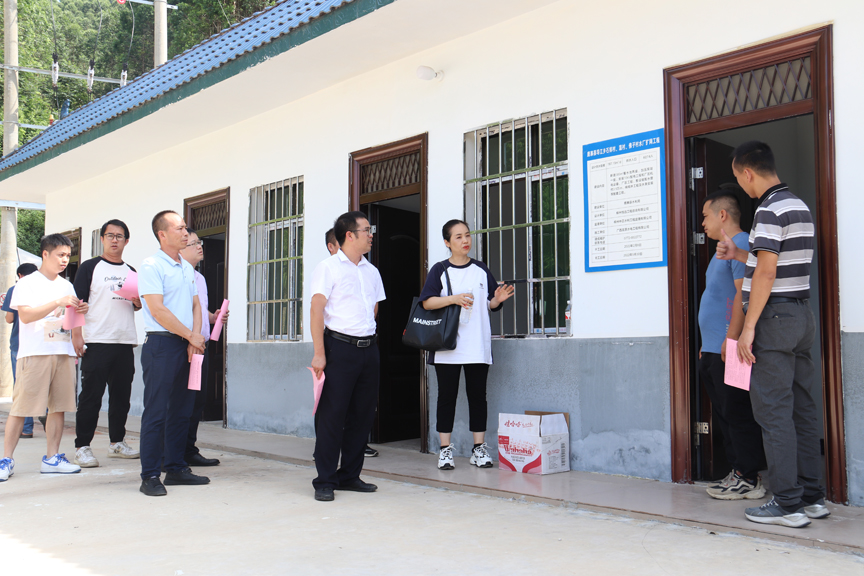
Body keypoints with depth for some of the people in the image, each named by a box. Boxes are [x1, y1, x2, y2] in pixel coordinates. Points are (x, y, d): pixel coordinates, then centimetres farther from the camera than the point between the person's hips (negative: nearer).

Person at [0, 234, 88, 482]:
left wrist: (80, 311, 2)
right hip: (35, 352, -6)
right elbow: (25, 315, -12)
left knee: (59, 406, 4)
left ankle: (52, 458, 11)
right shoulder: (27, 283, 0)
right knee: (21, 406, -6)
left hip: (64, 353, 6)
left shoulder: (67, 285, 18)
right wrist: (58, 302, -19)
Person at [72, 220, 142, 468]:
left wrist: (136, 298, -1)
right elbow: (78, 303, -4)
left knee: (122, 395, 10)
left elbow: (139, 306, 22)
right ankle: (82, 447, 1)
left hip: (125, 343, 5)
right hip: (97, 342, -5)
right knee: (91, 395, -4)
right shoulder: (90, 267, 2)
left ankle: (117, 442, 21)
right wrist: (76, 335, -13)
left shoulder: (131, 272, 17)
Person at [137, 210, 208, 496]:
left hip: (187, 346, 7)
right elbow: (158, 310, -14)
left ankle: (176, 468, 20)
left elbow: (195, 305, 14)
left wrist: (194, 340, -3)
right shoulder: (151, 266, -7)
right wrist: (191, 336, -10)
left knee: (182, 410, 11)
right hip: (162, 345, -7)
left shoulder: (187, 268, 17)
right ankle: (150, 475, -1)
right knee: (156, 412, -6)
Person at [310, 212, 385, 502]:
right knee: (333, 415, -4)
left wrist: (364, 333, 13)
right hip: (339, 348, -6)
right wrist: (319, 354, -15)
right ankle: (325, 481, 5)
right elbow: (316, 310, -9)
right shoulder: (328, 267, -2)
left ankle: (350, 475, 20)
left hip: (368, 348, 6)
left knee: (363, 415, 8)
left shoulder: (371, 271, 16)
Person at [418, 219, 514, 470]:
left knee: (478, 395, 4)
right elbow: (427, 302, -5)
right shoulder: (440, 270, 4)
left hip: (477, 345, 2)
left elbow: (490, 305, 14)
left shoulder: (481, 270, 12)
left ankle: (479, 449, 10)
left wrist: (498, 299, -7)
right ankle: (445, 450, 8)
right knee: (447, 396, 1)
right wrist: (454, 299, -17)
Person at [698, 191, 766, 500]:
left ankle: (749, 480, 1)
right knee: (725, 416, 13)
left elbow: (744, 293, -21)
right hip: (713, 352, 10)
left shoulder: (741, 245, -11)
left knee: (737, 414, -5)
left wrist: (731, 339, -24)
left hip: (729, 351, -10)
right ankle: (738, 472, 19)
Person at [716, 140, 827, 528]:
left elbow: (767, 272, -19)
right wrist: (739, 255, 27)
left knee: (773, 412, -5)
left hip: (774, 318, -9)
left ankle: (788, 503, -3)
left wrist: (748, 328, -17)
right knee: (802, 408, 11)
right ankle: (812, 496, 15)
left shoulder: (770, 210, -13)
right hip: (801, 314, 9)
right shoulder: (799, 206, 16)